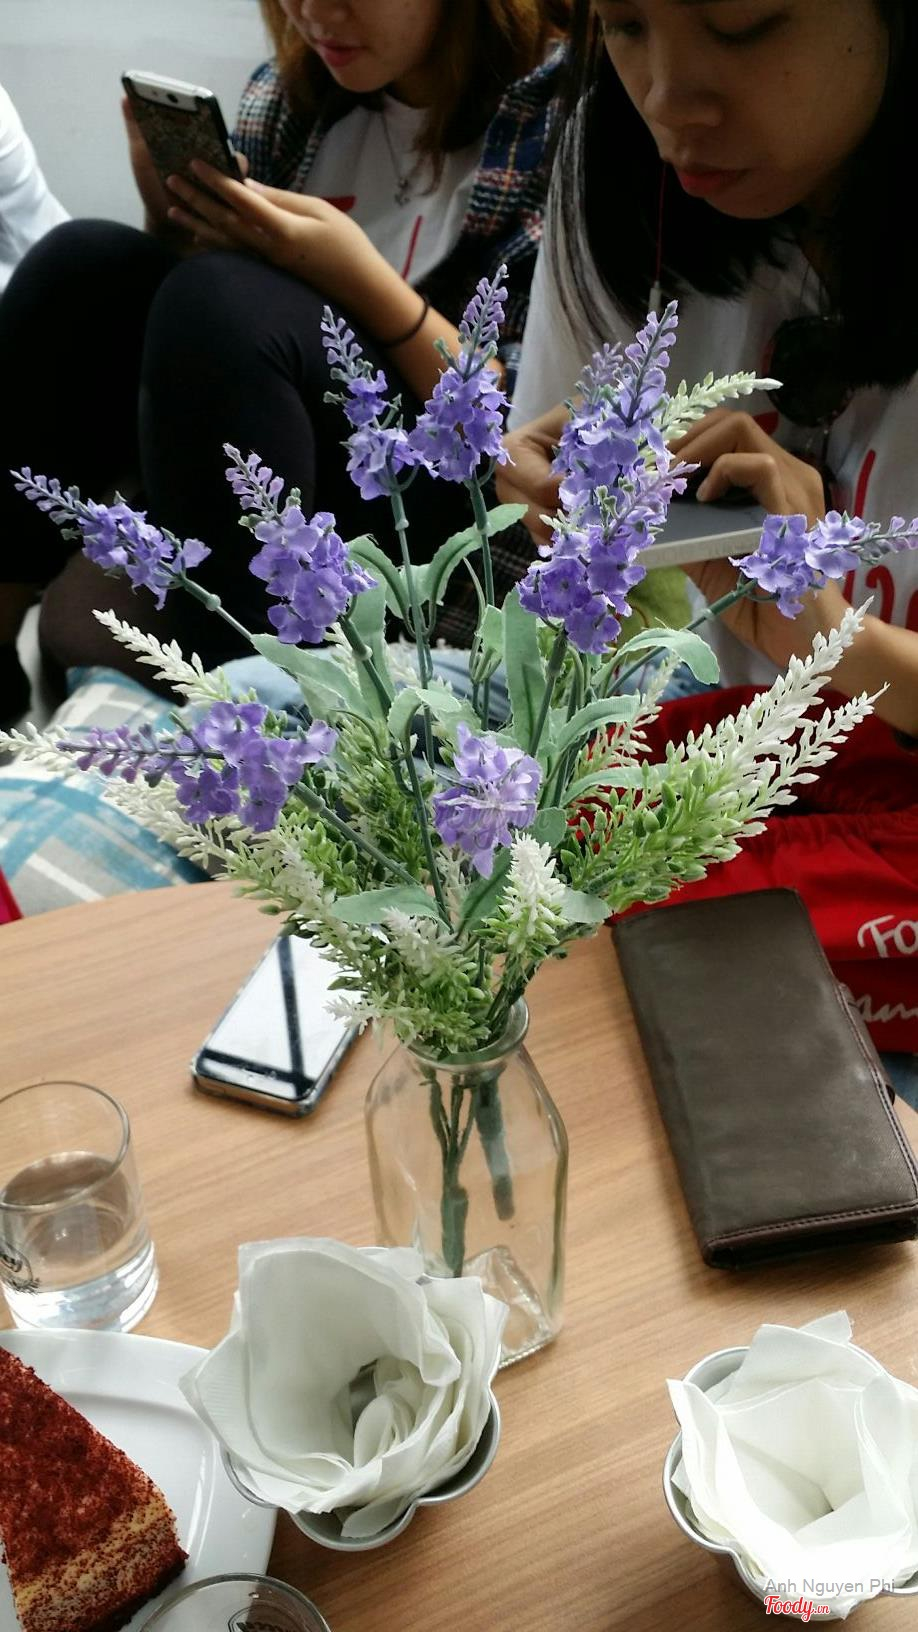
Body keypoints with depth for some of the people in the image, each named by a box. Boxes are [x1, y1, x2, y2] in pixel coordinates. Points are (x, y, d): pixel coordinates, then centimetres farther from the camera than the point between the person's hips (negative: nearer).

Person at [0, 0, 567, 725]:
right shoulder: (288, 93, 8)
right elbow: (220, 341, 12)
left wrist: (360, 281, -22)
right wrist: (177, 229, -8)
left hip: (455, 509, -6)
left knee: (224, 302, -27)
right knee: (82, 267, -11)